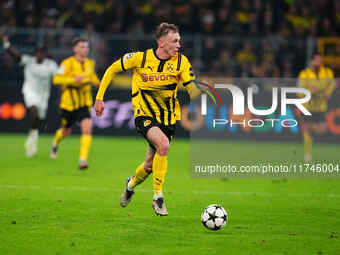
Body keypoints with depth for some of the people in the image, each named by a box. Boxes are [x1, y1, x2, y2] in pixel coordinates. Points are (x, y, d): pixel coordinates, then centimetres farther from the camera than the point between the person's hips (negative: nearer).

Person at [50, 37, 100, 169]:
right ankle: (56, 142, 52)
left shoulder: (90, 63, 4)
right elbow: (56, 79, -24)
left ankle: (83, 159, -19)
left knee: (87, 129, -20)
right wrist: (73, 80, -36)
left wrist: (99, 83, 8)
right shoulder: (68, 63, -14)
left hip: (84, 104, 3)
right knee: (66, 131, 16)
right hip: (68, 103, -3)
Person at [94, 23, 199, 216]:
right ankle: (158, 197, -18)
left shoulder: (181, 61, -6)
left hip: (168, 118, 3)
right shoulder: (141, 58, -11)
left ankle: (131, 184, 44)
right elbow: (112, 69, 2)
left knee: (150, 166, 8)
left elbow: (193, 89, -12)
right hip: (144, 114, -3)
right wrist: (100, 98, 0)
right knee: (163, 145, -30)